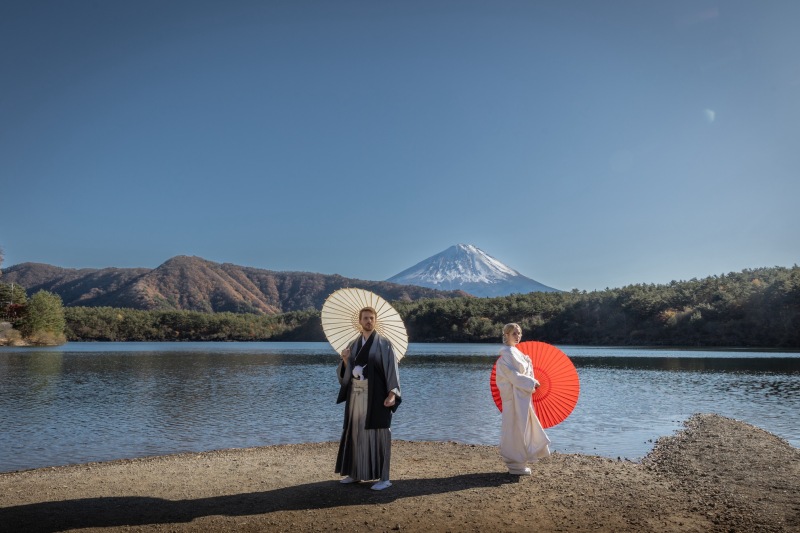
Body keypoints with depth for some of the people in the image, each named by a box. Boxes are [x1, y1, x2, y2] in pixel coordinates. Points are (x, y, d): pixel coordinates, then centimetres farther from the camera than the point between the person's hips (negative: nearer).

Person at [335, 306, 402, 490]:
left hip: (376, 395, -5)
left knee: (378, 434, -3)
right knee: (355, 432, 11)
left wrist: (392, 393, -20)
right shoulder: (354, 345, 11)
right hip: (356, 395, 6)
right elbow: (346, 372, 11)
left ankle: (384, 478, 4)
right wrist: (345, 360, -11)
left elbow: (392, 369, -10)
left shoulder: (384, 344, -5)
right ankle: (355, 473, 24)